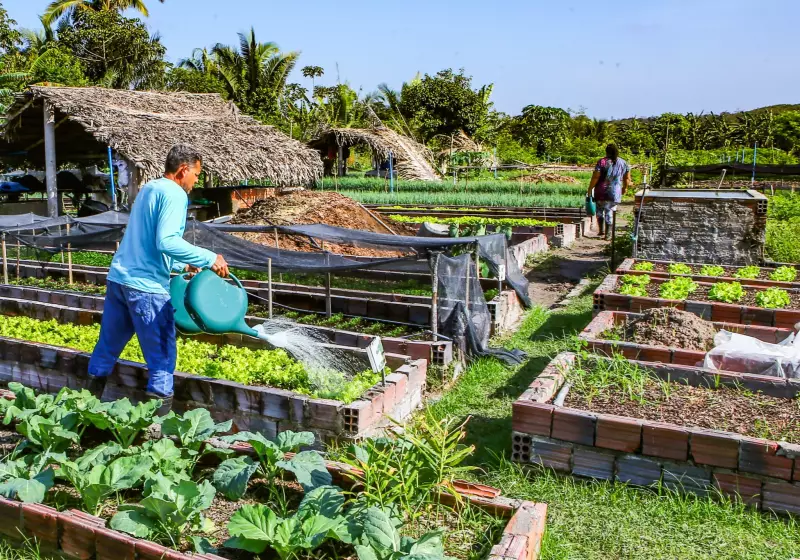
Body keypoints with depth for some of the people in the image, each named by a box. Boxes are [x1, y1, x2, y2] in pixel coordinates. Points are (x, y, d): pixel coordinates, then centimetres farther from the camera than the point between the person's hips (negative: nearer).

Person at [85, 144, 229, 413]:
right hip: (146, 286, -9)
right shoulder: (174, 194, -11)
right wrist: (209, 258, -21)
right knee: (162, 355, 1)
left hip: (118, 278, 9)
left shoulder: (148, 189, 17)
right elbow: (166, 242, -25)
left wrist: (181, 265, 26)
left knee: (108, 345, 21)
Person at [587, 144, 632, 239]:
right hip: (615, 193, 2)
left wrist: (590, 190, -6)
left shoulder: (602, 162, -9)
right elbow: (627, 178, 11)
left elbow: (595, 178, -13)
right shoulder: (623, 163, 4)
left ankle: (601, 230, 12)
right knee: (610, 212, 10)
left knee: (600, 210, 18)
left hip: (602, 192, -2)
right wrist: (625, 188, 28)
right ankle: (607, 234, 7)